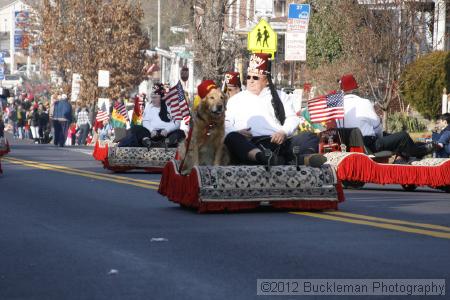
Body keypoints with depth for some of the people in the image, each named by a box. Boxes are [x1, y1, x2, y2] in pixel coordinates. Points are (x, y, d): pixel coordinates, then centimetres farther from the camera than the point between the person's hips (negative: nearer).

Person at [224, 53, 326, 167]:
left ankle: (302, 158, -58)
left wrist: (284, 132, -8)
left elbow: (292, 119, 14)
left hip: (278, 141, 2)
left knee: (310, 137, -23)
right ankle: (262, 158, -64)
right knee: (232, 138, -36)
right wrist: (235, 132, -6)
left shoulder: (281, 97, 28)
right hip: (250, 145, -2)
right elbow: (226, 124, 18)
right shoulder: (235, 100, 29)